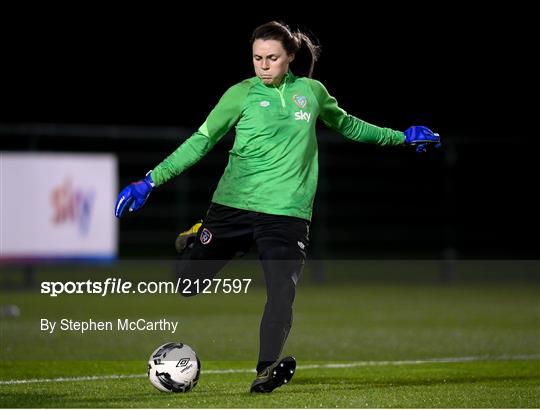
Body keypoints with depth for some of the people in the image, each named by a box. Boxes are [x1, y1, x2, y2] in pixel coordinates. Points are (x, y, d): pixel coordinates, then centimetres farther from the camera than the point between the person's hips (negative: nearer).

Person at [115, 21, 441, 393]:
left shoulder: (311, 92, 9)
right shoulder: (241, 94, 1)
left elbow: (346, 124, 28)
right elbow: (200, 141, 2)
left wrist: (401, 137, 31)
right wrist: (151, 180, -6)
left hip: (287, 213, 0)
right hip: (232, 205, 0)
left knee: (282, 291, -19)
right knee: (188, 284, 0)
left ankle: (266, 371, -23)